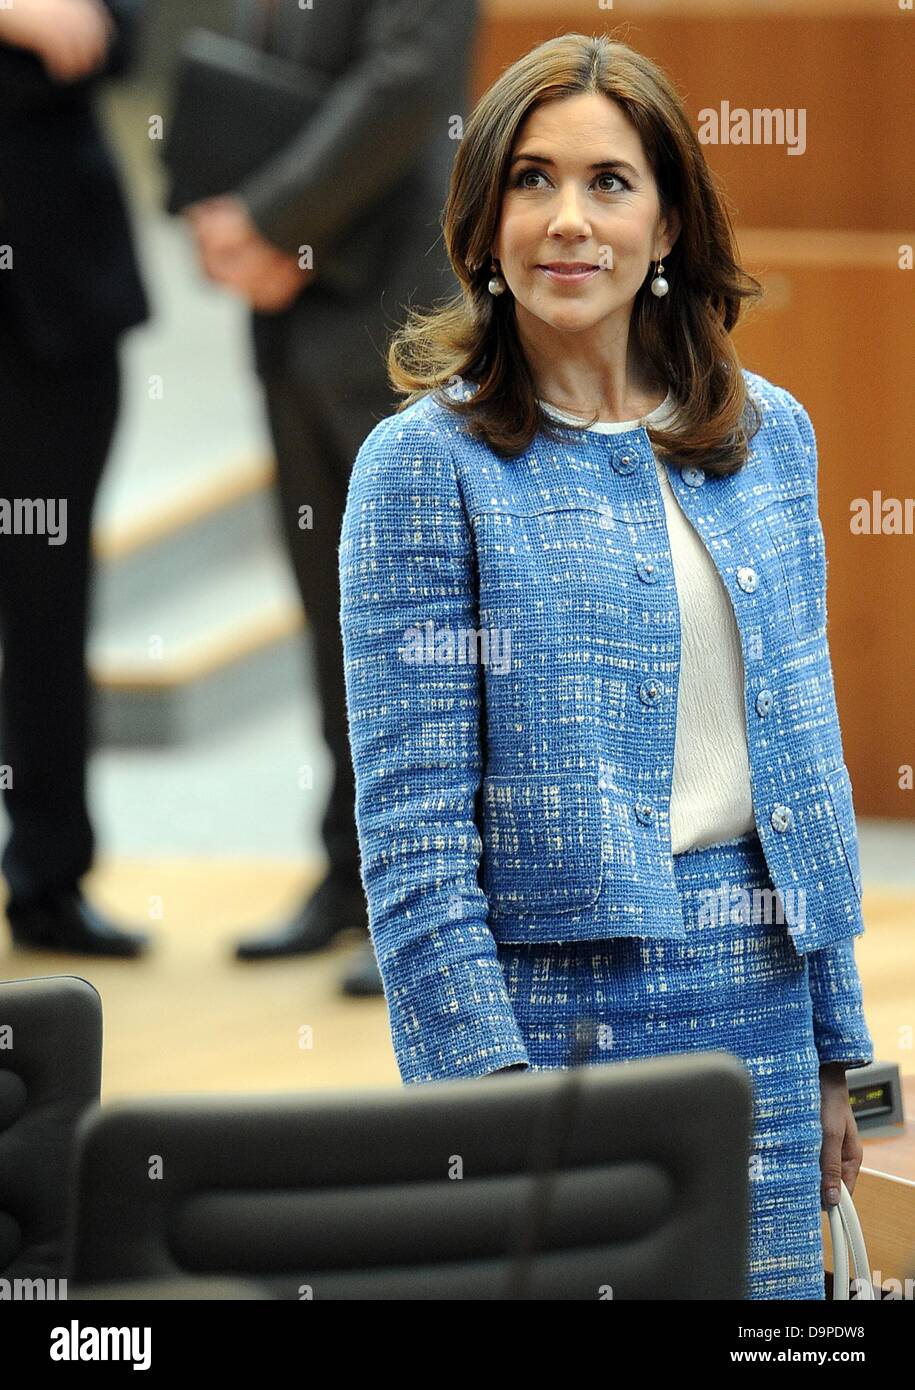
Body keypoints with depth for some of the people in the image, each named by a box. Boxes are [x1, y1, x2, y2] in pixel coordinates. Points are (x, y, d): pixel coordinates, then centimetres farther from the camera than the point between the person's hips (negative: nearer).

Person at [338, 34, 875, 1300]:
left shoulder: (768, 436, 10)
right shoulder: (427, 460, -5)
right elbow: (412, 821, -8)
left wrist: (837, 1049, 13)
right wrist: (487, 1094, -16)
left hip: (756, 1001, 4)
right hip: (554, 994, -4)